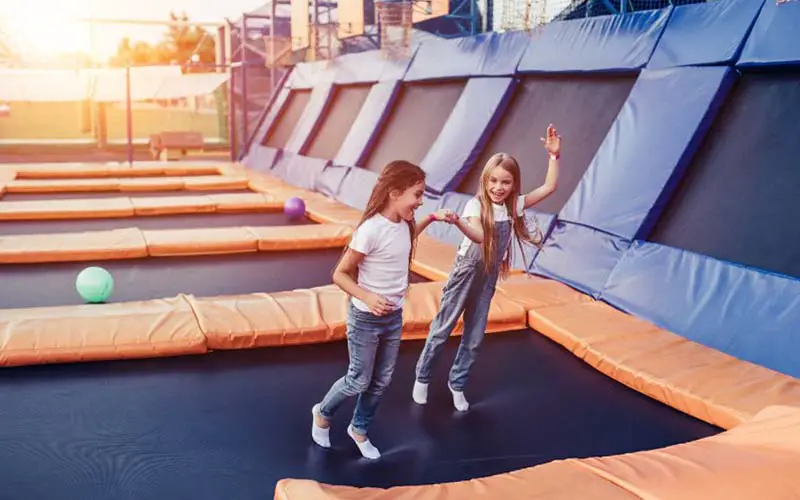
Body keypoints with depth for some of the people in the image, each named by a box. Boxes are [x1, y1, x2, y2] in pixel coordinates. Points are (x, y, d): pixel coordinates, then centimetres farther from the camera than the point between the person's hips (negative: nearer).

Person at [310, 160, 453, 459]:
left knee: (382, 381, 16)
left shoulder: (403, 224, -4)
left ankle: (359, 430, 38)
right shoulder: (371, 229, -27)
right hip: (366, 319, -7)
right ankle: (323, 414, 37)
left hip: (394, 316, 7)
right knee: (359, 381, 8)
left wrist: (430, 219, 12)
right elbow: (340, 274, -20)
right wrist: (367, 297, -33)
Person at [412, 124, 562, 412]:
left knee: (475, 337, 12)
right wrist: (458, 222, -57)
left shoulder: (514, 205, -3)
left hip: (488, 279, 5)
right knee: (442, 329, 6)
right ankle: (422, 378, 24)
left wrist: (554, 155, -8)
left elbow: (549, 187, -3)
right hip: (466, 273, -5)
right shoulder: (475, 205, -18)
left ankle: (457, 384, 29)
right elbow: (479, 235, -37)